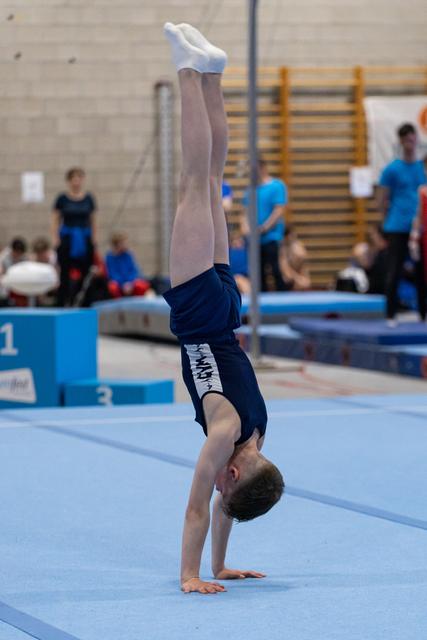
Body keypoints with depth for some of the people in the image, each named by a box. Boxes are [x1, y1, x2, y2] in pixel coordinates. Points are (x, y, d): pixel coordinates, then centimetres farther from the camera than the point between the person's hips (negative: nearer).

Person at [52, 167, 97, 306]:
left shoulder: (89, 198, 5)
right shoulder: (62, 199, 0)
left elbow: (93, 220, 11)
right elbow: (55, 220, 3)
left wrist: (94, 238, 6)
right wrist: (55, 238, -6)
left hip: (84, 240, 2)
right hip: (67, 238, -2)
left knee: (84, 273, 0)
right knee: (65, 273, -3)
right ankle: (62, 303, 1)